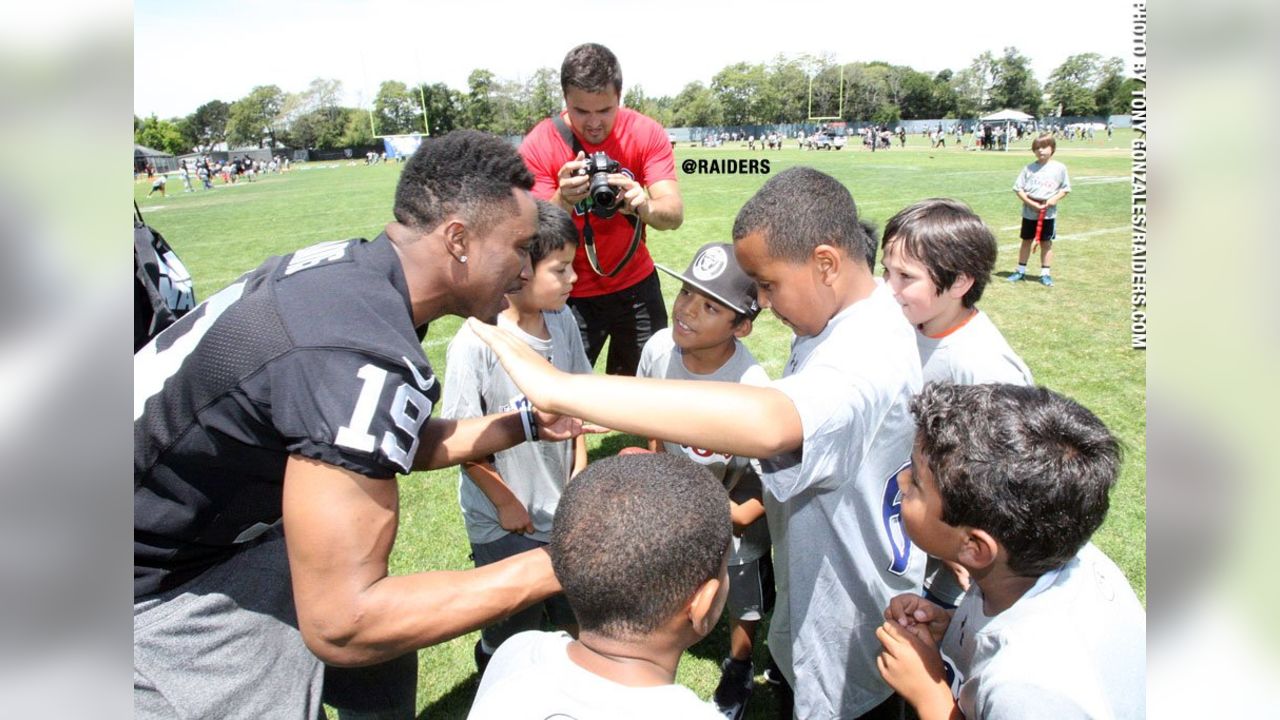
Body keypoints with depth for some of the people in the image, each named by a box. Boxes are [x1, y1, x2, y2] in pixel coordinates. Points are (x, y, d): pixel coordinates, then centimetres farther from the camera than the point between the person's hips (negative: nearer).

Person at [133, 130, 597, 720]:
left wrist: (529, 424, 3)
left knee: (383, 669, 13)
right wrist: (556, 566, -29)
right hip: (152, 580, -8)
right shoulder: (363, 359, -36)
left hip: (212, 522, 8)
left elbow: (391, 446, 6)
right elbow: (340, 624, -32)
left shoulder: (353, 268, -8)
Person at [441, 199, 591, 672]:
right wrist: (504, 502, -11)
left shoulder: (563, 321, -6)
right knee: (513, 628, 17)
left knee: (576, 615, 21)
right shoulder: (476, 343, -25)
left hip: (563, 508, 5)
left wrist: (580, 468, 4)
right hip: (503, 522, -5)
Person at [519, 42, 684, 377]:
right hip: (571, 293, -2)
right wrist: (563, 200, -38)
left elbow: (674, 214, -17)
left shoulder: (646, 133, -9)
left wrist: (644, 206, -40)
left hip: (636, 283, 2)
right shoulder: (539, 146, -14)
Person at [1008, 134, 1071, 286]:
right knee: (1026, 240, 10)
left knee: (1046, 243, 6)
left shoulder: (1059, 168, -1)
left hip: (1048, 212, -1)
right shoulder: (1029, 168, -1)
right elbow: (1018, 188, -2)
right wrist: (1031, 203, -13)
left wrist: (1055, 198, -14)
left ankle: (1045, 273, 13)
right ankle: (1021, 270, 21)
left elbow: (1065, 188, 6)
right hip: (1029, 212, 1)